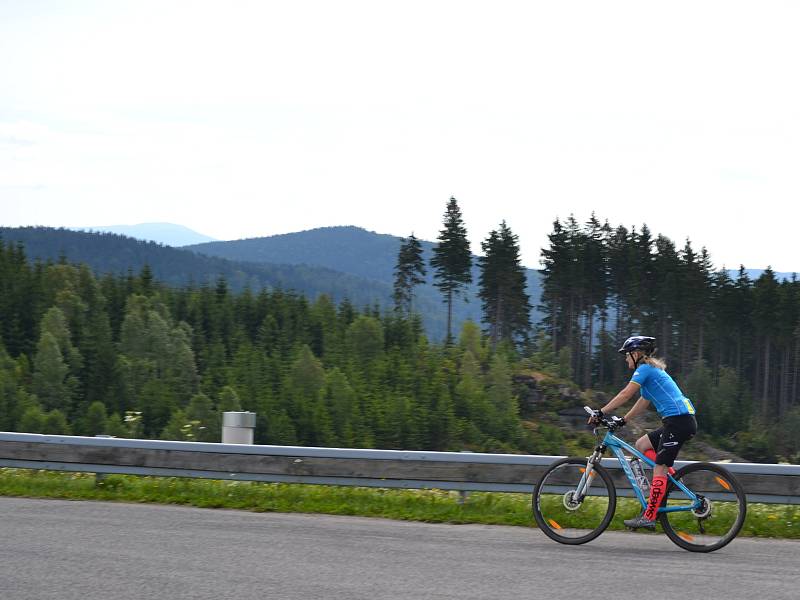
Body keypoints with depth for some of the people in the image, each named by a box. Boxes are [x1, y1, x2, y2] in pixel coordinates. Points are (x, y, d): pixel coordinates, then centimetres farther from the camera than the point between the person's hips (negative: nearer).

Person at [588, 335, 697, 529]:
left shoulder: (645, 368, -5)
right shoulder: (653, 370, 24)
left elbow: (626, 394, -11)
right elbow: (643, 402, 28)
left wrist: (601, 413, -8)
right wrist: (622, 420, 25)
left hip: (678, 421, -10)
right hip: (679, 421, 10)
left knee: (659, 467, -9)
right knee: (641, 445, 16)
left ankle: (649, 517, -10)